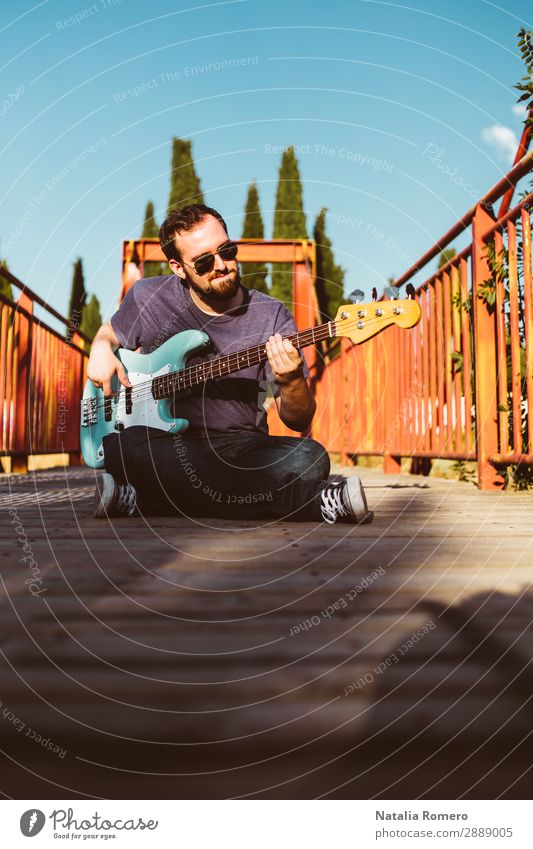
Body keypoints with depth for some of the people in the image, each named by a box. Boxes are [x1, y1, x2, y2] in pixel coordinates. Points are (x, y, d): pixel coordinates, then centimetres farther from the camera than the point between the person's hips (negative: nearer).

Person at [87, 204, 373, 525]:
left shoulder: (271, 316, 0)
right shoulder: (148, 298, 4)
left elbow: (299, 422, -1)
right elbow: (108, 333, 27)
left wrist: (291, 382, -24)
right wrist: (102, 349, 2)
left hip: (242, 447, 1)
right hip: (165, 444, 0)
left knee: (310, 458, -31)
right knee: (123, 447, -34)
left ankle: (139, 499, -22)